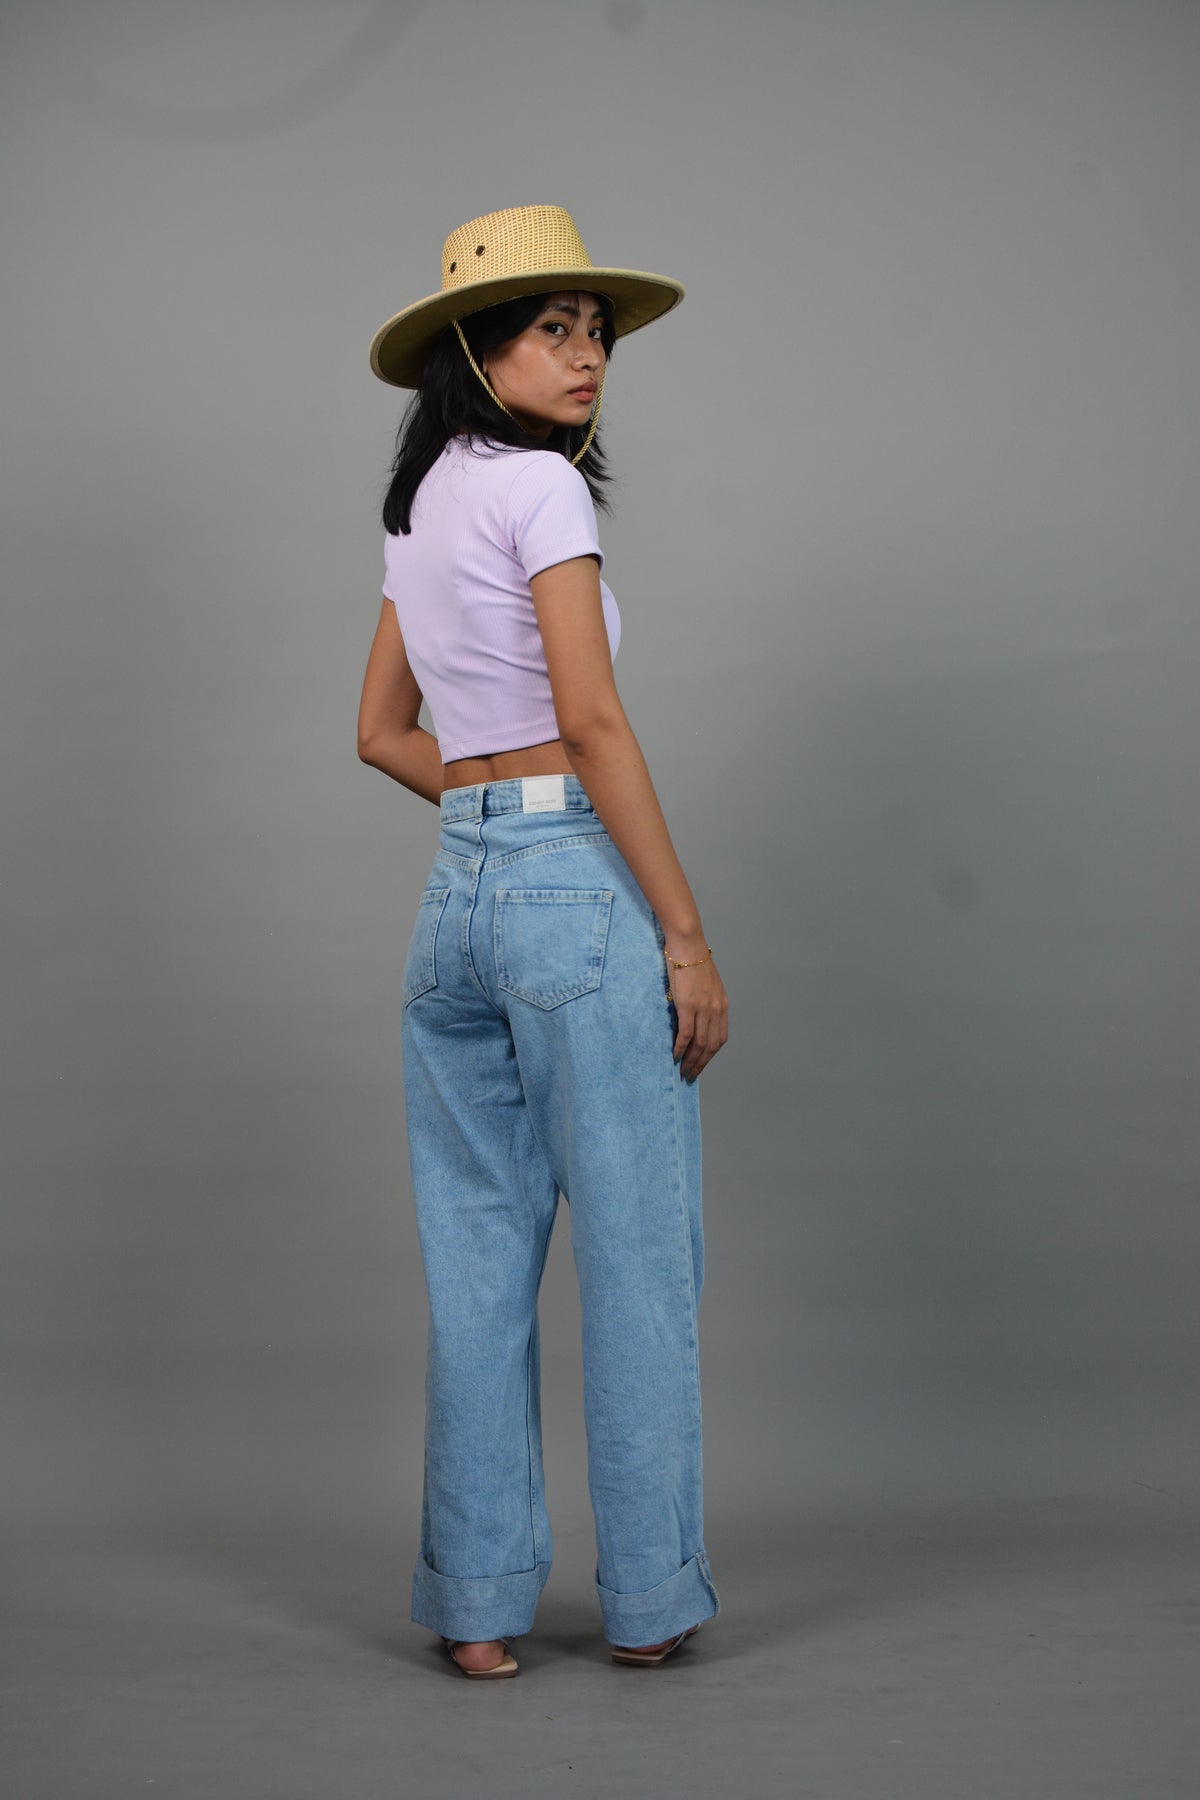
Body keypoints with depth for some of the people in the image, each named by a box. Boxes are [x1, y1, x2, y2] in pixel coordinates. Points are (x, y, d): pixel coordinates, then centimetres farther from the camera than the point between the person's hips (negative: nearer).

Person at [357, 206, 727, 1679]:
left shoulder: (423, 502, 17)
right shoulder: (538, 483, -9)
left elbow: (383, 732, 21)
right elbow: (593, 721, -15)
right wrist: (687, 933, -14)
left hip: (454, 894, 8)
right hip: (578, 890, -8)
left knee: (476, 1260, 9)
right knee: (634, 1253, 3)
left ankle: (479, 1605, 15)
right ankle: (648, 1598, 11)